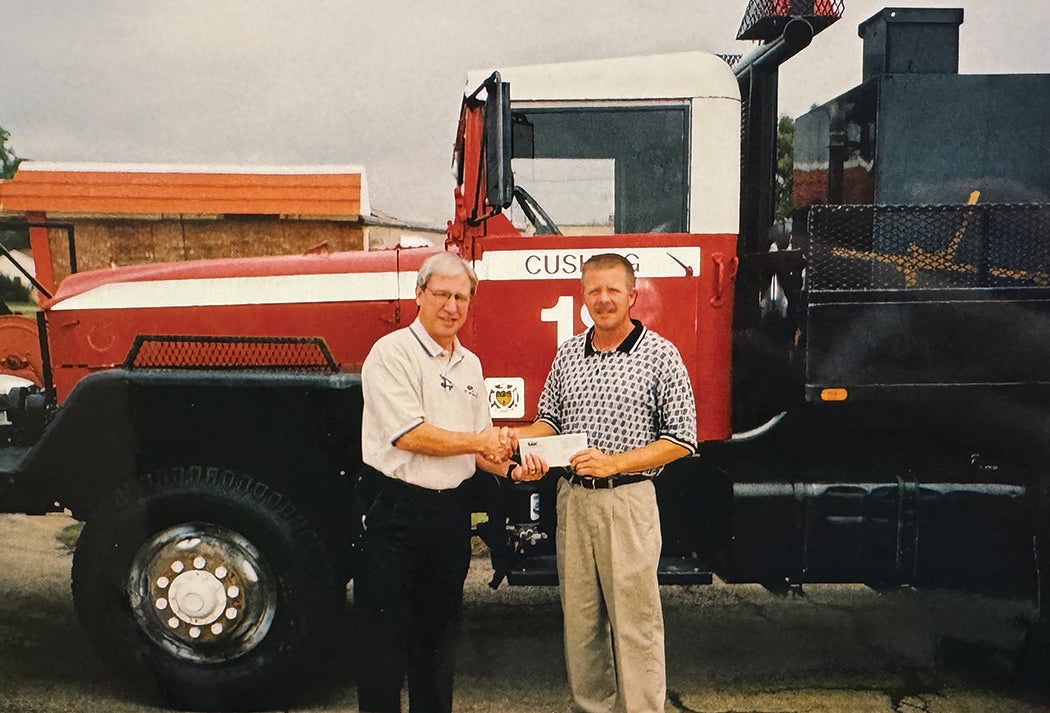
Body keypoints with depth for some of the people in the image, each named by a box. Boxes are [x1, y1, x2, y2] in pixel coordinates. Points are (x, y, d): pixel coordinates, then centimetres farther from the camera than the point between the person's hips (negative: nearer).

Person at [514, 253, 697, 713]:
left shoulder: (660, 355, -4)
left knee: (634, 620, 0)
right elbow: (550, 419, 18)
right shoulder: (568, 354, 10)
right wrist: (524, 441, -4)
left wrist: (614, 462, -16)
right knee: (579, 618, 13)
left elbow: (681, 439, -6)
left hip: (629, 501, -4)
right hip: (572, 498, 5)